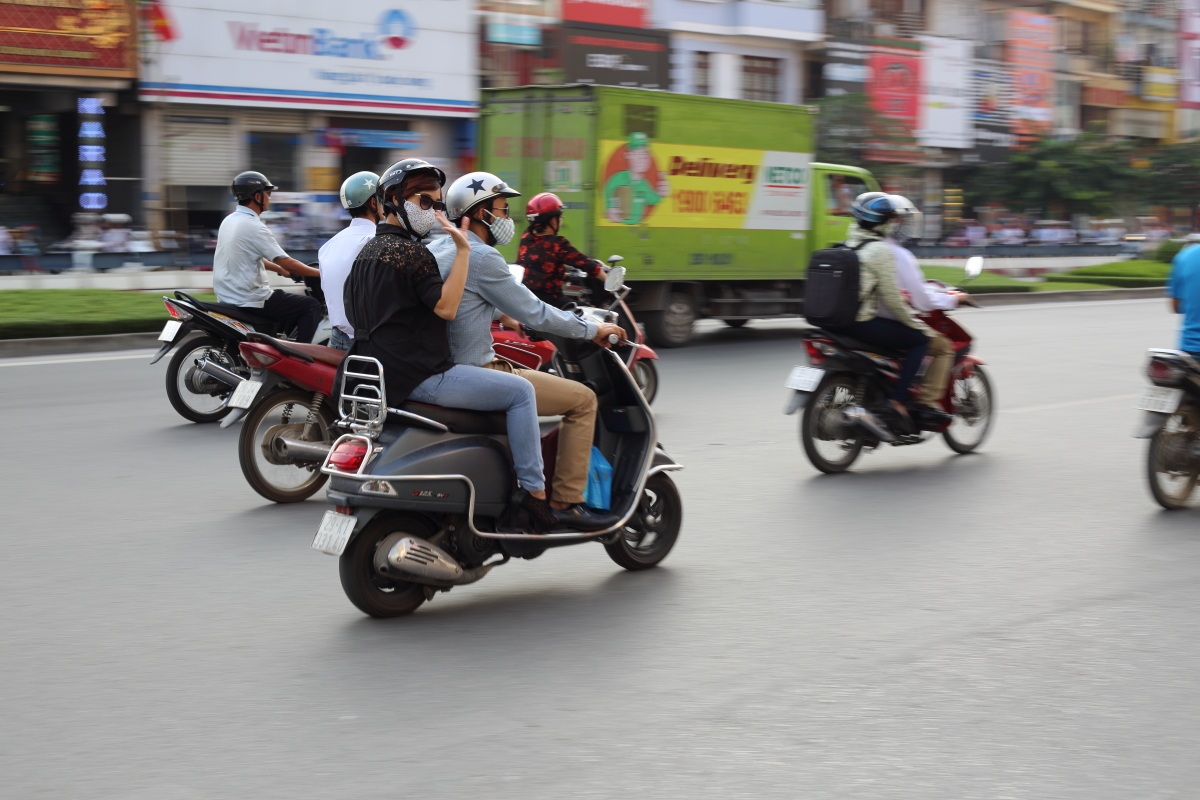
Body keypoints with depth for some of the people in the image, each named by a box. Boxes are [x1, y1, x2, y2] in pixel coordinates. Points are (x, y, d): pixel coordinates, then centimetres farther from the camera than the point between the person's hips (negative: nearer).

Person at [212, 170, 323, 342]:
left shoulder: (228, 221, 9)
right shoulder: (253, 227, -18)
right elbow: (286, 263, -18)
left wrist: (281, 270, 28)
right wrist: (320, 273, -7)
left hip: (227, 297, 10)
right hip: (250, 301, -10)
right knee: (312, 307, -4)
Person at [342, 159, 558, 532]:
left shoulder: (368, 250, 16)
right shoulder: (410, 252, -15)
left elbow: (354, 312, 24)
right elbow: (445, 307, -23)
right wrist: (462, 250, -24)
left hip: (381, 372, 10)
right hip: (420, 375, -10)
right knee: (520, 391, -5)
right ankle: (534, 491, -8)